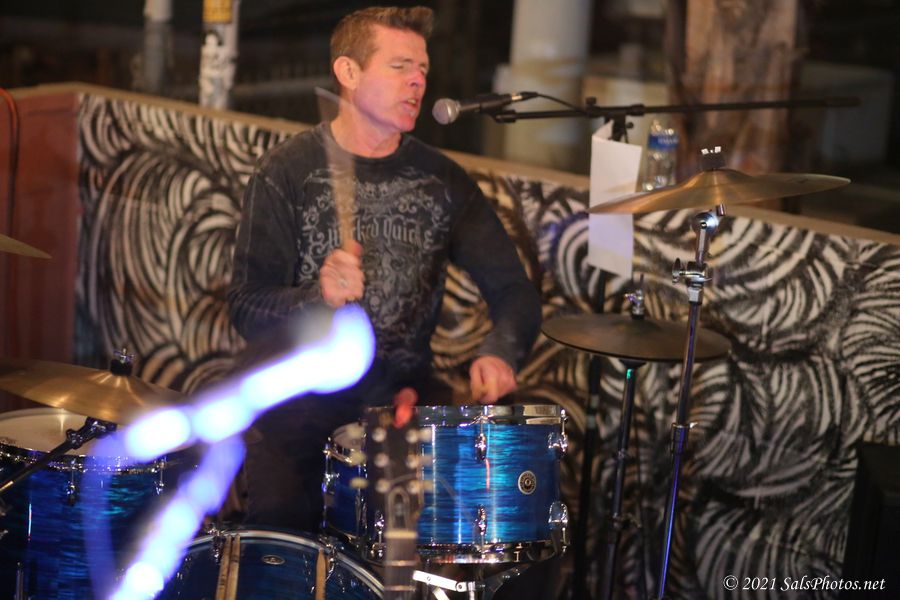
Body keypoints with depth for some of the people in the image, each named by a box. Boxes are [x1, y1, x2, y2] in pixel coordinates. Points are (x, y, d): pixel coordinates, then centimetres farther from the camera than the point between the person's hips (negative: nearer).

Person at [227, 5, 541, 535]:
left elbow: (515, 291, 4)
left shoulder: (441, 179, 7)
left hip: (404, 396, 3)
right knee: (278, 523, -23)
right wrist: (318, 297, -30)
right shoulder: (289, 171, -3)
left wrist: (500, 352, -18)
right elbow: (248, 309, -9)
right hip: (303, 400, -2)